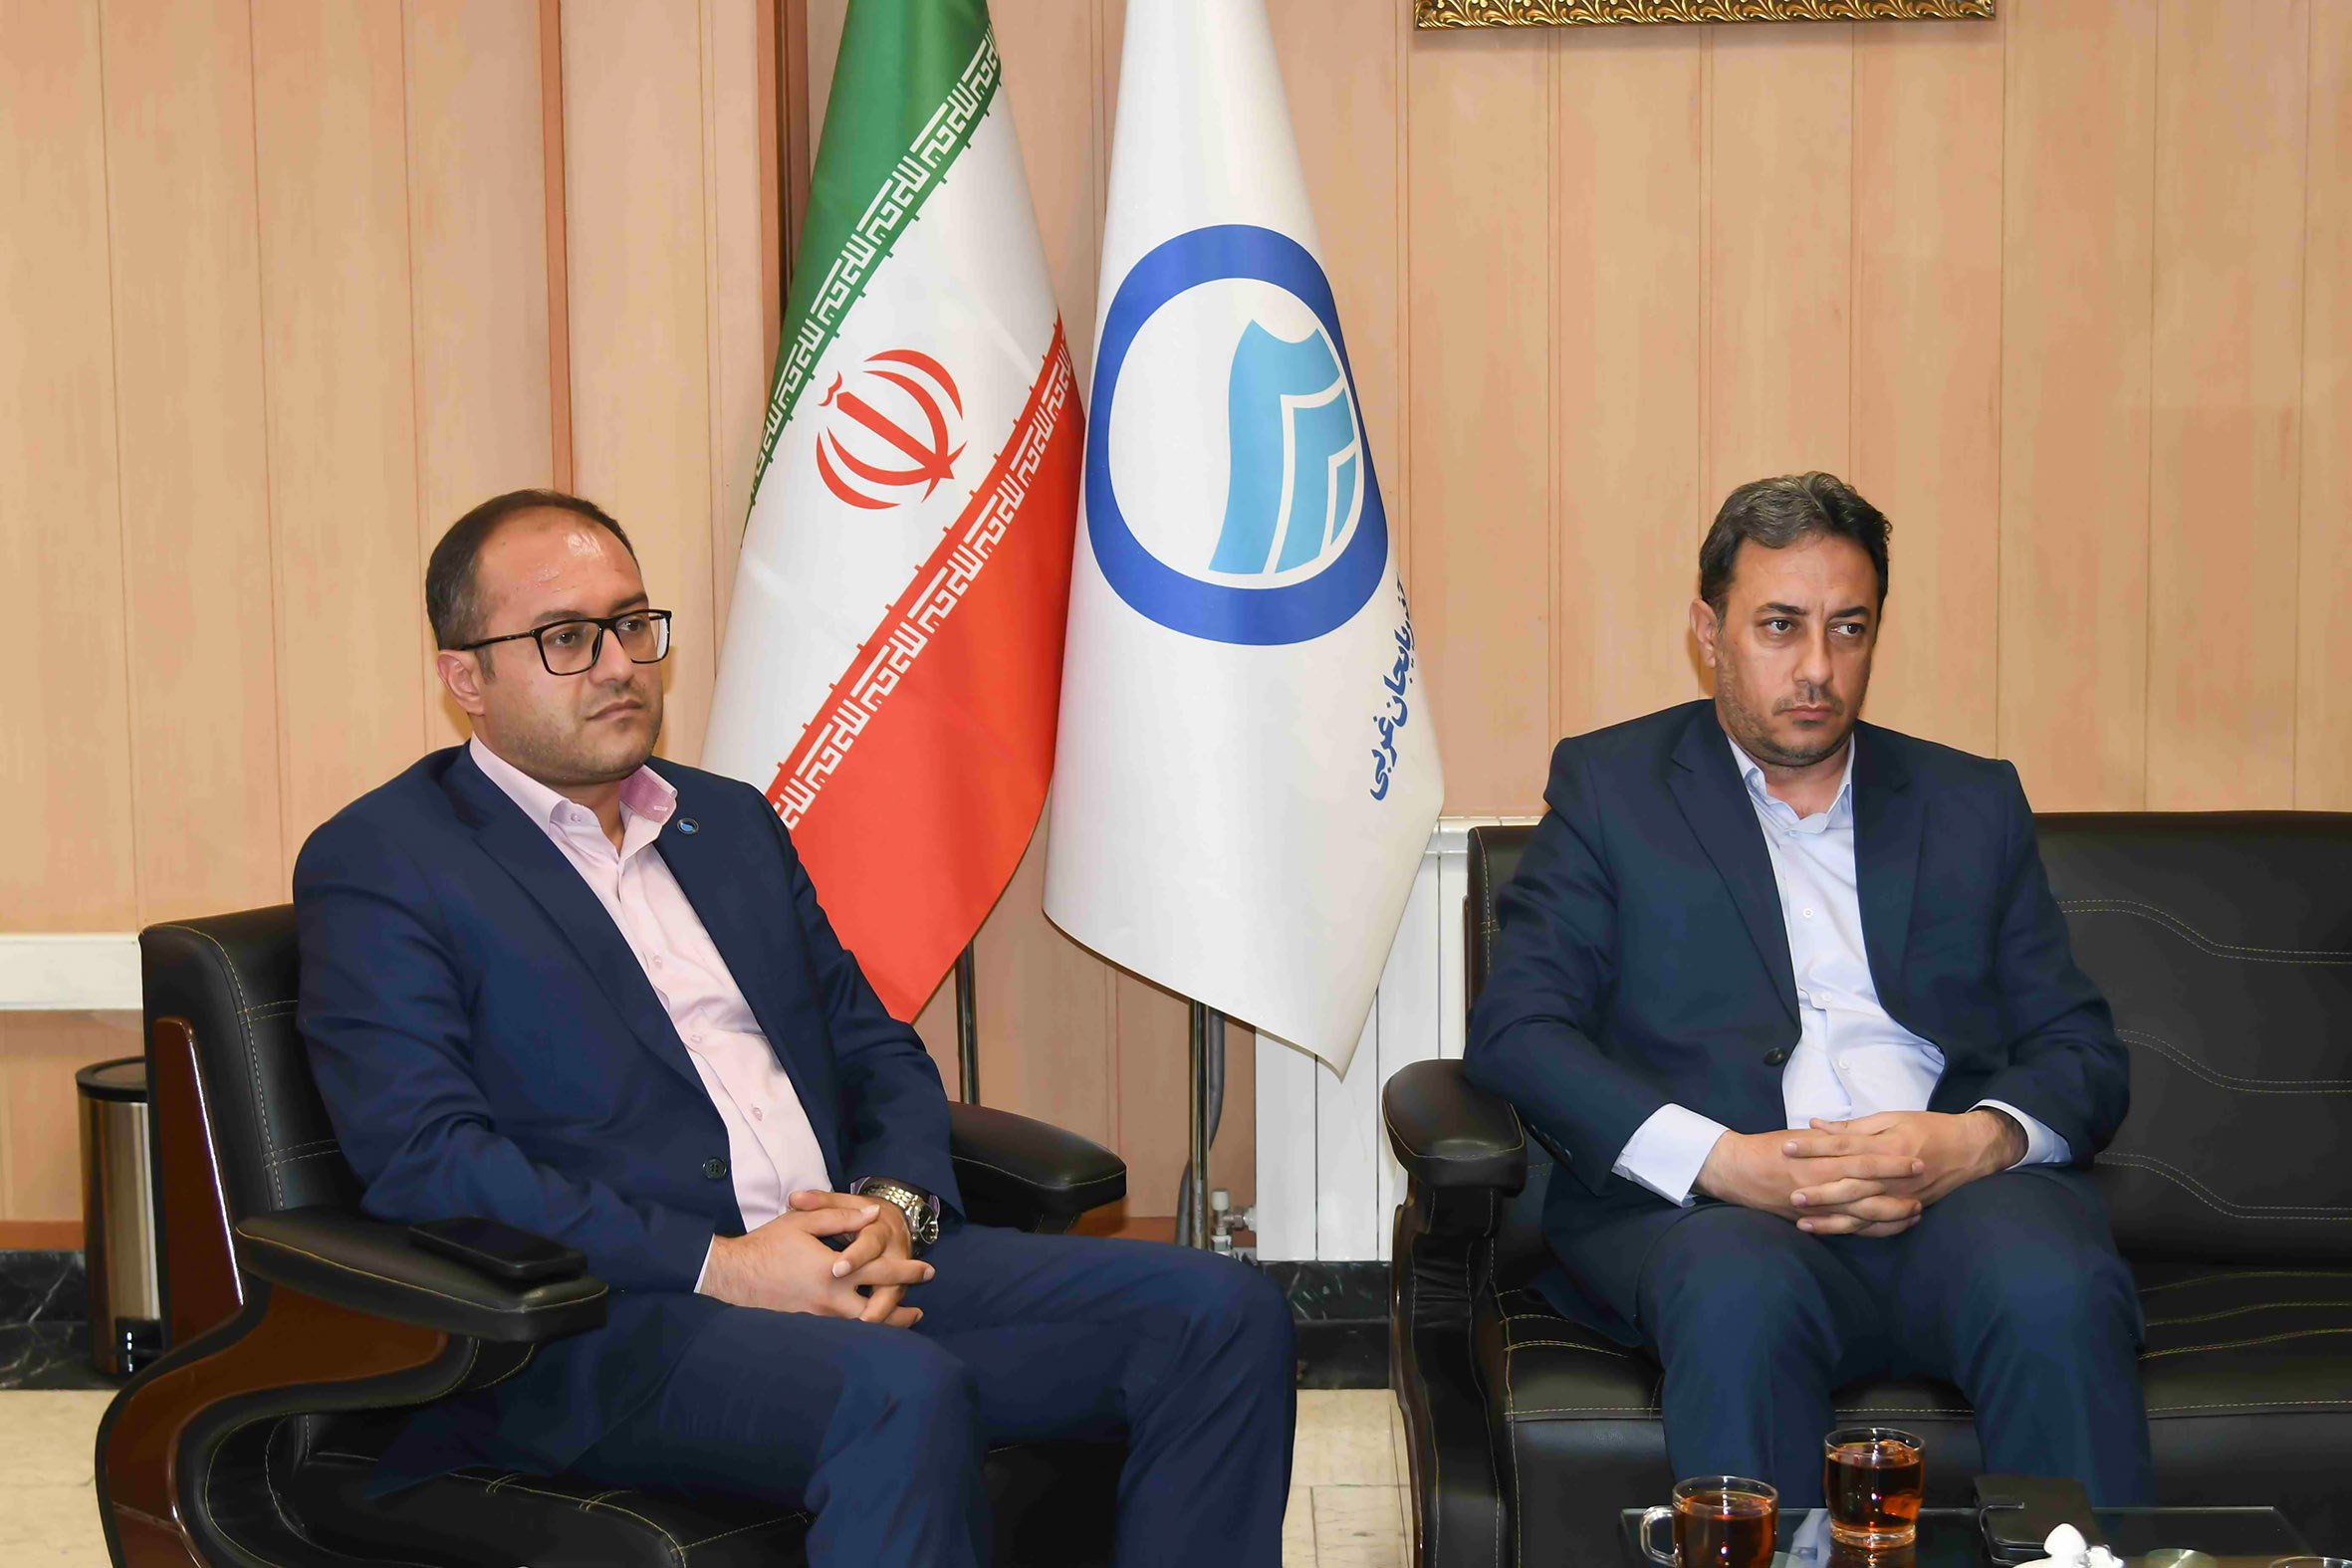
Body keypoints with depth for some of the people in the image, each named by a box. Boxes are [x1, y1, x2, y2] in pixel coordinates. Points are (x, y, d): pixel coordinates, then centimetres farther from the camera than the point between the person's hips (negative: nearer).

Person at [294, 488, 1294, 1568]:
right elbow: (422, 1160, -11)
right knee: (901, 1394, -37)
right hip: (597, 1326, -7)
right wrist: (715, 1266, -18)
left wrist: (894, 1204, -2)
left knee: (1218, 1315, -11)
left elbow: (879, 1053, 22)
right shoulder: (375, 865, 1)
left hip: (852, 1269, 7)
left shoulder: (734, 822, 23)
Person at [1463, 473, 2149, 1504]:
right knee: (1739, 1297, -36)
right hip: (1702, 1208, -2)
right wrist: (1723, 1159, -12)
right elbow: (1514, 1032, 2)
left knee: (2057, 1294, -32)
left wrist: (1979, 1140, -9)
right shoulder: (1610, 785, 14)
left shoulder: (1973, 802, 22)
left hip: (1956, 1190, 2)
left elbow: (2081, 1052, 16)